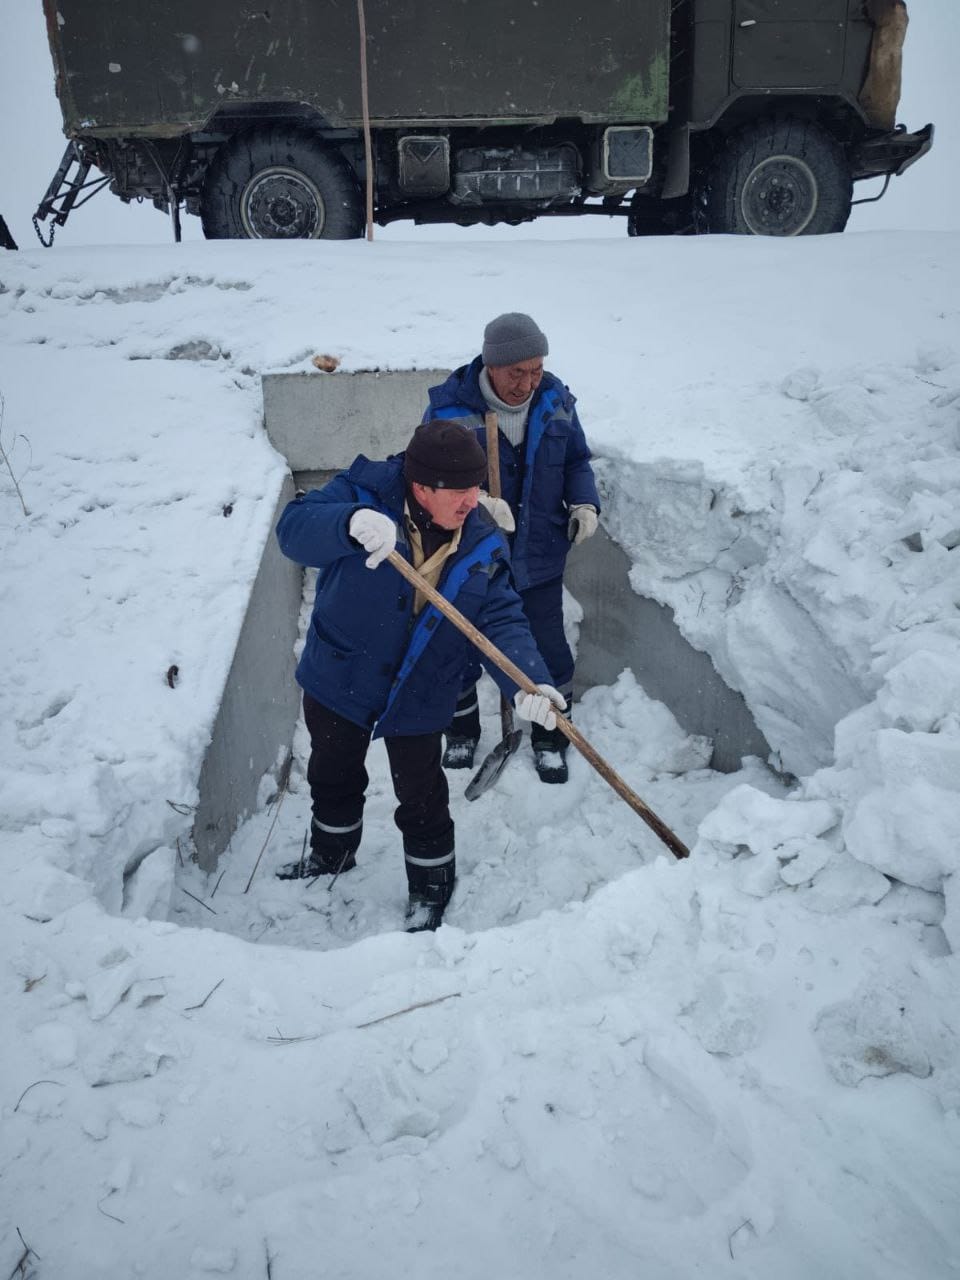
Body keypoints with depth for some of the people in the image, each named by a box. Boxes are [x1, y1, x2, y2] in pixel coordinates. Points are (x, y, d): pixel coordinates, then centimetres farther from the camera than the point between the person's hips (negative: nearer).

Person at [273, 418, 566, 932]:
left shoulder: (484, 543, -11)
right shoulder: (364, 492, -19)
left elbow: (502, 621, -16)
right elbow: (294, 527, -31)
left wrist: (528, 681, -34)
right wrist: (353, 523, -52)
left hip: (418, 698, 0)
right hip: (338, 677, 1)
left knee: (420, 799, 11)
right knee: (333, 778, 24)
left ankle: (431, 889, 38)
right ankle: (331, 854, 54)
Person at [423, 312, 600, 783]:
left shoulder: (555, 400, -5)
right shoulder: (449, 405, -18)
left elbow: (576, 460, 9)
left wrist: (584, 501, -10)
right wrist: (474, 501, -36)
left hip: (539, 558, 2)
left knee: (548, 652, 10)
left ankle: (549, 739, 36)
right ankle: (461, 733, 42)